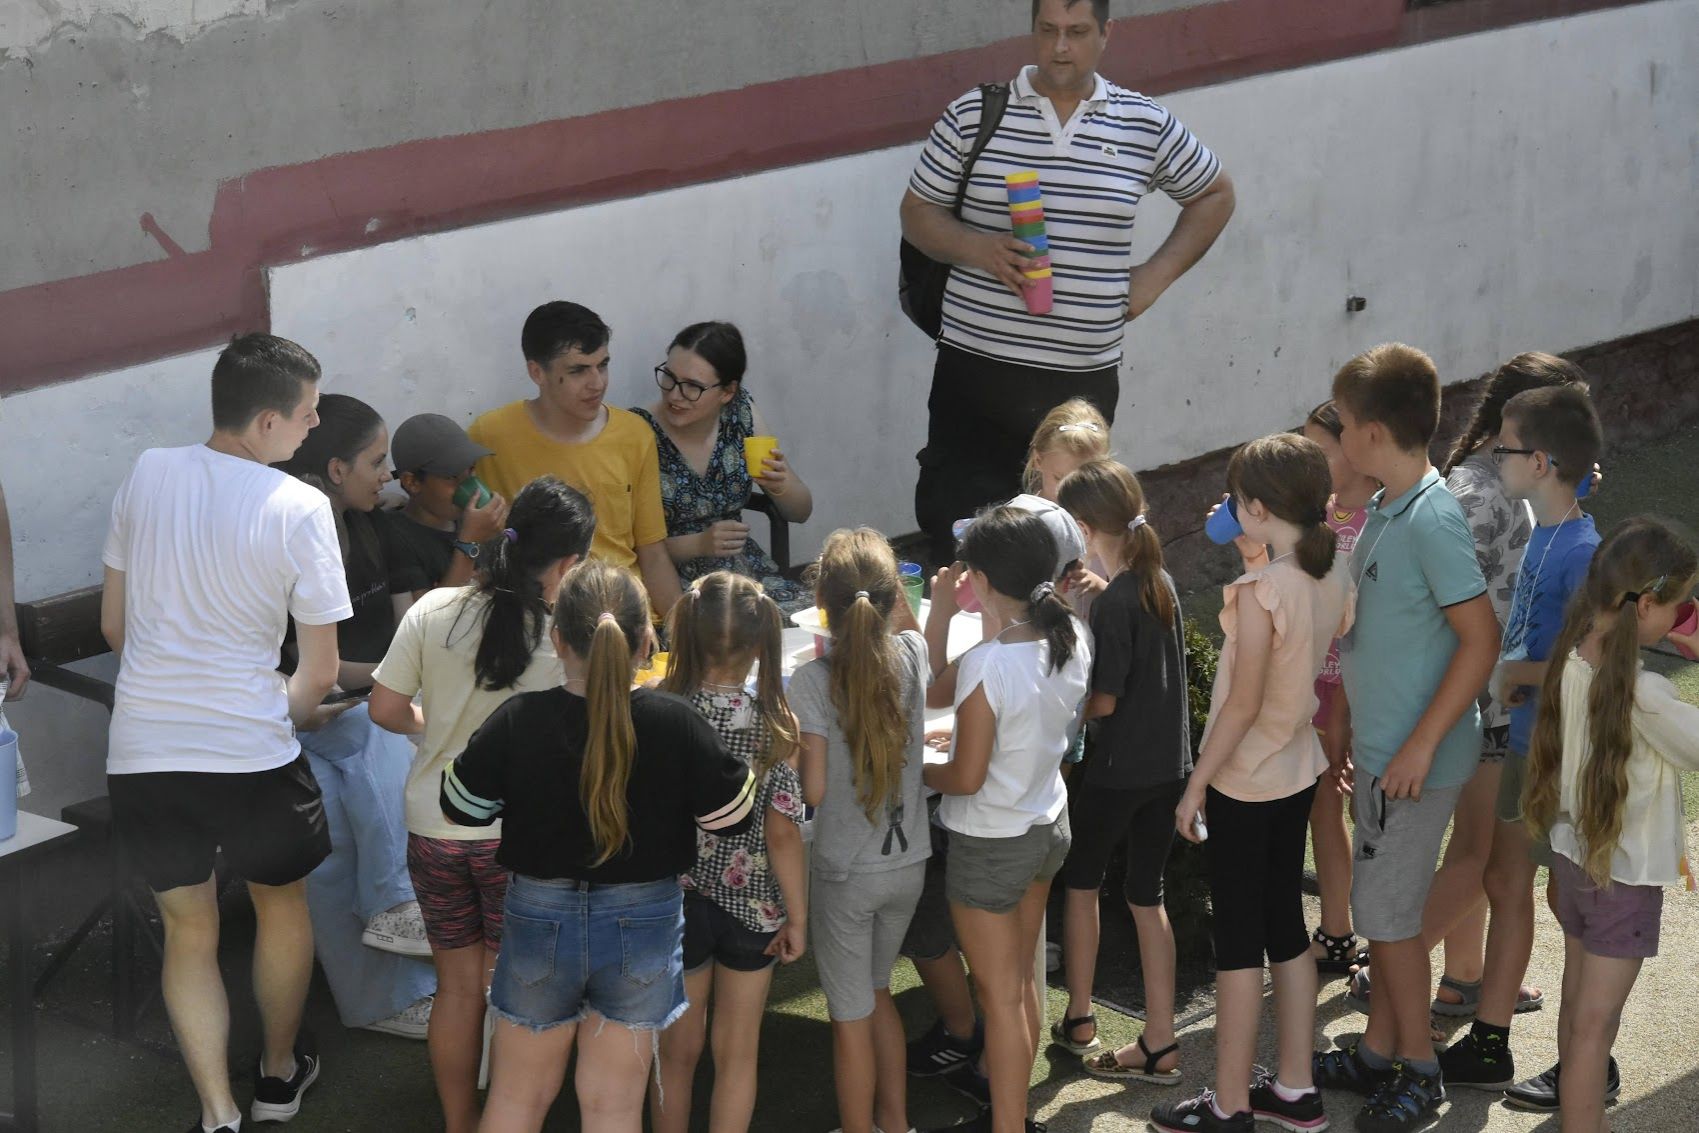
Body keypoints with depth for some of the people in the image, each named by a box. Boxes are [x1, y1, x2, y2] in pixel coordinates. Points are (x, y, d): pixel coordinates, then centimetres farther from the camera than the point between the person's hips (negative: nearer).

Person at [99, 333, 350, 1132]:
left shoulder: (147, 474, 0)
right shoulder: (299, 509, -13)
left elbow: (114, 625, 9)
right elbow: (320, 672, -9)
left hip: (142, 756, 3)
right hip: (250, 753, -3)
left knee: (187, 932, 18)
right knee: (282, 905, 24)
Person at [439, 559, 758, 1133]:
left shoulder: (517, 723, -17)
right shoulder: (675, 724, -19)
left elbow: (461, 806, -2)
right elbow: (731, 816, -7)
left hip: (539, 919, 0)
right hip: (643, 924, 0)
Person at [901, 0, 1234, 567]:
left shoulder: (1146, 126, 5)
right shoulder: (975, 114, 2)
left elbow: (1214, 195, 20)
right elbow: (917, 212, 7)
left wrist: (1156, 274, 7)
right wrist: (978, 248, -13)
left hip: (1085, 377, 1)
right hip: (977, 368, -1)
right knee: (954, 529, -7)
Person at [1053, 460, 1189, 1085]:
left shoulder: (1113, 602, -20)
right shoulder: (1162, 584, 4)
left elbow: (1103, 701, -18)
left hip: (1118, 769, -7)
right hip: (1169, 763, 7)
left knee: (1080, 881, 15)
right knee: (1147, 896, 11)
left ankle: (1079, 1020, 26)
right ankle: (1159, 1043, 12)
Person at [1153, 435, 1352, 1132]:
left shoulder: (1261, 590, -24)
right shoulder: (1333, 571, -2)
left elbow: (1244, 702, -21)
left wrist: (1196, 785, -13)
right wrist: (1257, 561, 8)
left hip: (1244, 780, -8)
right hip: (1299, 770, 8)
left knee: (1237, 942, 2)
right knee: (1286, 928, 17)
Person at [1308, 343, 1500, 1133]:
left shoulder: (1432, 519, -22)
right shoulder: (1385, 507, 7)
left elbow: (1481, 638, -23)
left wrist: (1421, 743, -23)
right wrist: (1342, 706, 19)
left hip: (1415, 756, -9)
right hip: (1378, 745, 9)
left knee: (1388, 913, 0)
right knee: (1380, 908, 17)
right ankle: (1378, 1054, 29)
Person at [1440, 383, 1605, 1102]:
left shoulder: (1581, 551, -22)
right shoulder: (1545, 533, 6)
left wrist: (1516, 673, -18)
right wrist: (1512, 673, 3)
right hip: (1527, 743, 9)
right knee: (1505, 883, 16)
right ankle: (1488, 1047, 27)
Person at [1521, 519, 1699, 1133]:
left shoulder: (1571, 659, -7)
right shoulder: (1645, 694, -29)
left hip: (1573, 856, 7)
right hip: (1626, 876, -7)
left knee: (1575, 1007, 21)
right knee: (1595, 1025, 3)